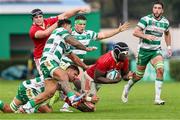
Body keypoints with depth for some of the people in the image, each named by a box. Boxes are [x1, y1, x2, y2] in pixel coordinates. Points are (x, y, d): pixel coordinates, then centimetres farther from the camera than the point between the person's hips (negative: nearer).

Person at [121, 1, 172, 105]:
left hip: (156, 50, 3)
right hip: (144, 50, -3)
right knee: (139, 75, 6)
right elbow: (135, 32, -21)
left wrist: (169, 47, 15)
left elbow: (167, 33, 23)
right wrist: (146, 36, -36)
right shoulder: (146, 19, -14)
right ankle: (127, 87, 39)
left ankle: (157, 98, -18)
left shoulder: (165, 22, 2)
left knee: (160, 69, -21)